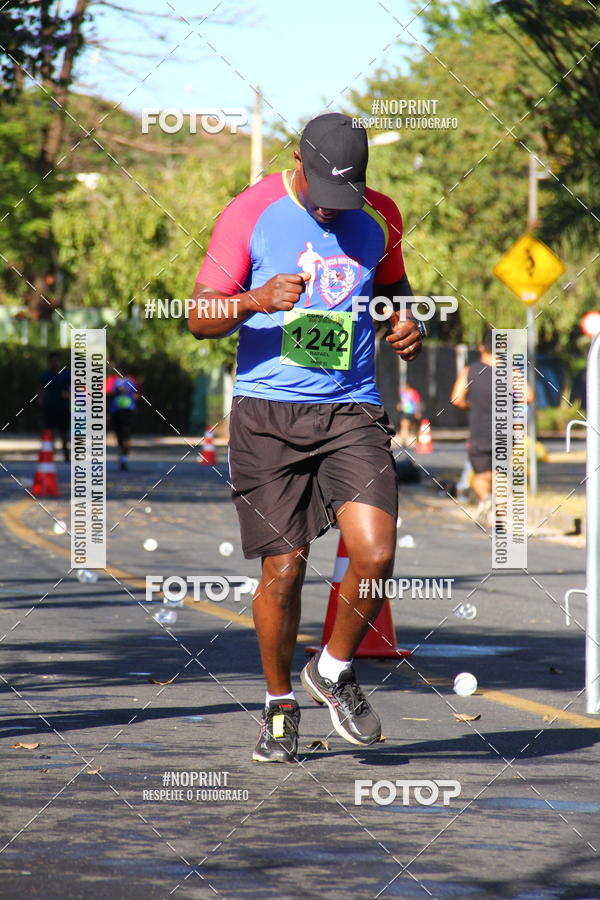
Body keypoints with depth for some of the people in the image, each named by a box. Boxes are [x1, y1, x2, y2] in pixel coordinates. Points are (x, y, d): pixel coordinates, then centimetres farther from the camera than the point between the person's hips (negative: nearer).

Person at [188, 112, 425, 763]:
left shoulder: (380, 217, 6)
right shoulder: (250, 214, -4)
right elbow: (200, 319, -3)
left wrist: (406, 323, 4)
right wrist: (256, 302, -23)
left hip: (352, 410, 2)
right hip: (267, 411, -2)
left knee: (375, 553, -14)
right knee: (283, 567, -2)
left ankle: (333, 672, 13)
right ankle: (279, 704, 21)